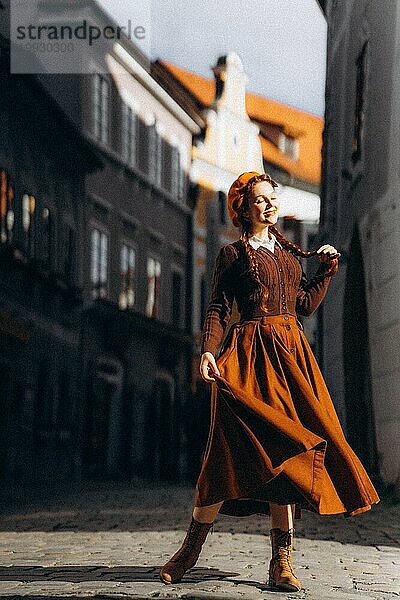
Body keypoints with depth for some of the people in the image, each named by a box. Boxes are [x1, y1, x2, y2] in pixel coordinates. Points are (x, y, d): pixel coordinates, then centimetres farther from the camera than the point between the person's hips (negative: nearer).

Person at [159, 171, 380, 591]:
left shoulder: (287, 251, 21)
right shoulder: (233, 253, 5)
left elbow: (305, 305, 21)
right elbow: (217, 309, -3)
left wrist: (327, 268, 16)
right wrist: (208, 351, -18)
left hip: (292, 353, 5)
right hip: (251, 355, -5)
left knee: (284, 451, -3)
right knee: (233, 448, -13)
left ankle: (281, 563, -5)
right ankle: (190, 550, -3)